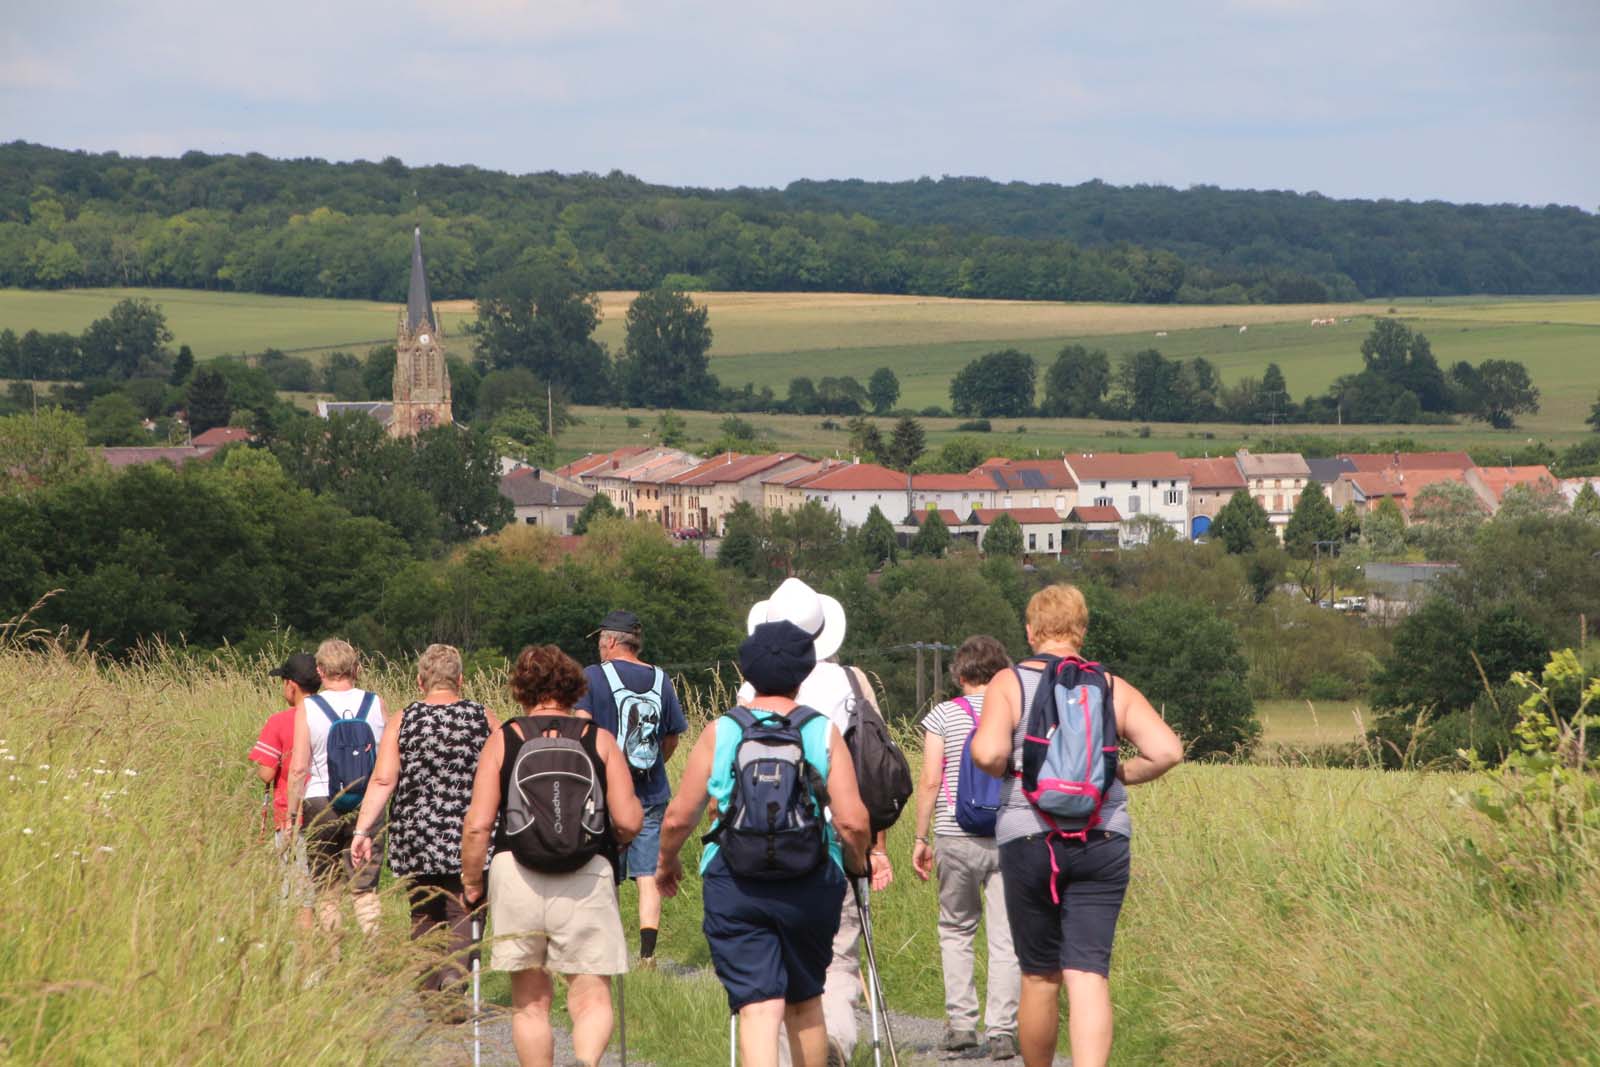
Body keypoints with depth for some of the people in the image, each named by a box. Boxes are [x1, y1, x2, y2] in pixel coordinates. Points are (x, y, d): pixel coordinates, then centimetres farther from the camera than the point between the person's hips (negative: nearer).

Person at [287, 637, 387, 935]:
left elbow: (298, 768, -7)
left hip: (321, 802, -1)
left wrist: (292, 813, 1)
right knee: (365, 887, 3)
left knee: (326, 891, 10)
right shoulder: (375, 704, 1)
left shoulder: (308, 709, -4)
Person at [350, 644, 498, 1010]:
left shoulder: (402, 721, 0)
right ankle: (453, 991, -23)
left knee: (424, 916, 15)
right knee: (462, 915, -1)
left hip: (415, 838, 1)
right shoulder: (484, 719, 1)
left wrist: (362, 831, -6)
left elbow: (382, 781, -7)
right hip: (468, 839, -1)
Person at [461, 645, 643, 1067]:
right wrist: (612, 840, 22)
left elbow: (478, 824, -1)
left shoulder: (502, 740, 5)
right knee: (591, 998, 0)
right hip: (586, 875, -1)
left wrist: (471, 881, 12)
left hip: (516, 873, 1)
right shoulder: (599, 739, 6)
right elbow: (628, 821, 0)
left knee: (530, 1002, 13)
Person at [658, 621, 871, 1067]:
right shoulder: (824, 732, 1)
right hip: (810, 885, 1)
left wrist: (667, 862, 22)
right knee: (805, 1000, 19)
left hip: (733, 884, -1)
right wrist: (858, 862, 16)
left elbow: (678, 818, 2)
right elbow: (852, 821, -6)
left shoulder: (719, 733, 2)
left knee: (758, 1006, -5)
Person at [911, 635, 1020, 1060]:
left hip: (956, 837, -1)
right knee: (1005, 937, 3)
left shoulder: (943, 715, 0)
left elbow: (929, 781, -4)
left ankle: (960, 1022, 7)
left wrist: (920, 839, 4)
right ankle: (1002, 1032, -1)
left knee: (956, 930, 15)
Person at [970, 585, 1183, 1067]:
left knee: (1039, 977, 12)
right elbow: (1167, 751, -6)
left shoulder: (1009, 683, -2)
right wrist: (1121, 774, 11)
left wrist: (1006, 770, 3)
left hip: (1029, 839, -1)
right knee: (1089, 974, -5)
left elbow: (988, 753, -18)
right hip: (1103, 842, 1)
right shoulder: (1113, 688, 5)